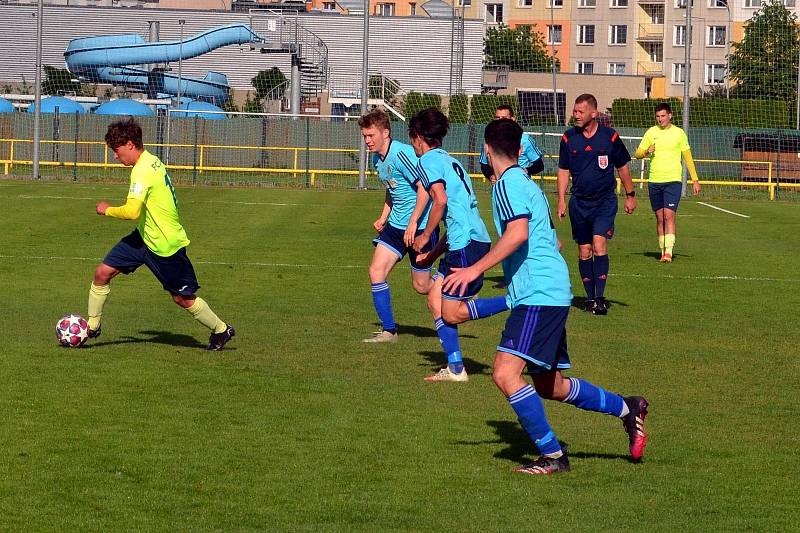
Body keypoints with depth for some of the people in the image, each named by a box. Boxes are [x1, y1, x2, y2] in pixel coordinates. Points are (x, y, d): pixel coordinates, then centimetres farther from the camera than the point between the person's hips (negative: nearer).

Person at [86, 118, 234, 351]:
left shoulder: (142, 171, -25)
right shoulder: (153, 161, 3)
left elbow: (132, 211, -34)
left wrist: (107, 210, -16)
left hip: (165, 244, -9)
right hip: (144, 237, 9)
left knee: (183, 298, 5)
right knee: (103, 272, 0)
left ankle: (221, 330, 25)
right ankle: (92, 327, 13)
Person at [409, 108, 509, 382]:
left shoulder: (428, 160, -3)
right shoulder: (450, 160, 24)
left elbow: (441, 199, -19)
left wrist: (425, 237, -6)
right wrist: (434, 253, 28)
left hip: (466, 243, -9)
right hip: (474, 238, 9)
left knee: (453, 314, -6)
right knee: (437, 299, 13)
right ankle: (455, 367, 11)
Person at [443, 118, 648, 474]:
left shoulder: (508, 182, -9)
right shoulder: (527, 183, 20)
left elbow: (519, 233, -25)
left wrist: (476, 269, -25)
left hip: (538, 295, -10)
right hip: (552, 293, 10)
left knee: (505, 374, -17)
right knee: (549, 386, 19)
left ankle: (552, 456, -14)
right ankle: (627, 409, 30)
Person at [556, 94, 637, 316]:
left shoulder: (610, 137, -3)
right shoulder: (568, 138, 2)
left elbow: (623, 166, 9)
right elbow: (563, 170, 9)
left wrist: (630, 195, 12)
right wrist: (561, 200, 1)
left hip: (605, 201, -3)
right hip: (579, 202, 3)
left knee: (599, 244, -18)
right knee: (584, 251, 5)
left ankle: (600, 297, -18)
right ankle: (590, 298, 15)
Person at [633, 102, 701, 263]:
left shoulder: (679, 133, 3)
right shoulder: (651, 132, 7)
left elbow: (688, 158, 10)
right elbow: (637, 154, 9)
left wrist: (695, 180, 7)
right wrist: (647, 152, -14)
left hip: (673, 181, -3)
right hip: (654, 181, 3)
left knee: (669, 215, -14)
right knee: (660, 218, 6)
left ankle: (669, 251, -20)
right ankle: (663, 250, 15)